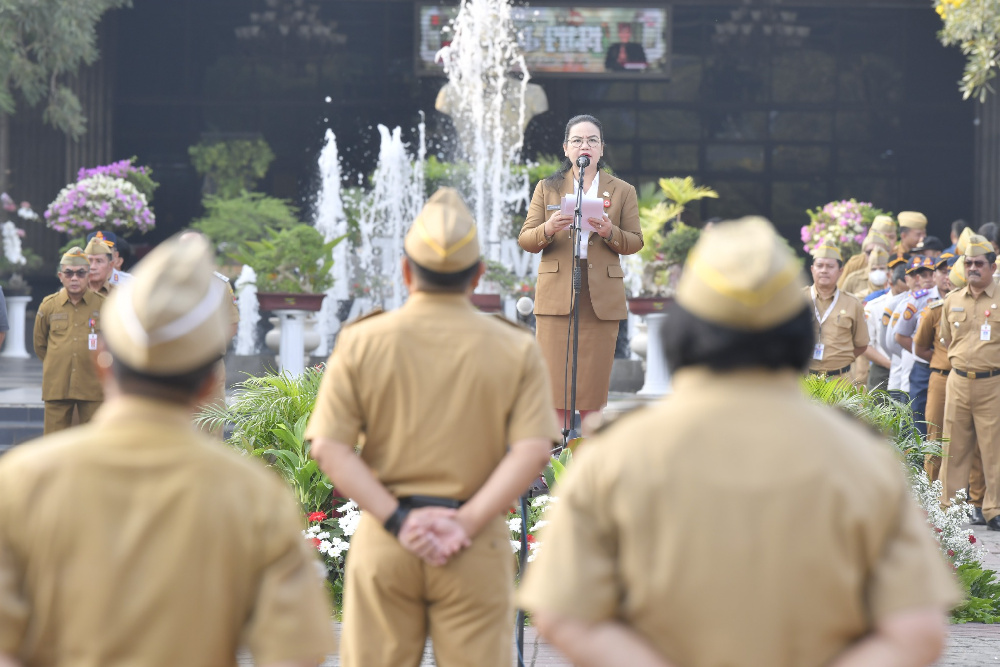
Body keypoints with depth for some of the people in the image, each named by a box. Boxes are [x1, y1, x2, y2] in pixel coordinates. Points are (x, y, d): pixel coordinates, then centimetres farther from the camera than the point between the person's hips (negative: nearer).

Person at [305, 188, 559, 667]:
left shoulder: (360, 342, 1)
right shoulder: (516, 349, -1)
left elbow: (329, 447, -7)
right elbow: (533, 449, -10)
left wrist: (397, 519, -10)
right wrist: (467, 522, -13)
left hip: (383, 539, 1)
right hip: (477, 547, -1)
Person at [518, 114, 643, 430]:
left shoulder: (623, 191, 11)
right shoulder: (547, 188, 12)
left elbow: (635, 242, 7)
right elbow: (524, 239, 7)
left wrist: (610, 233, -13)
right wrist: (547, 230, -14)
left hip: (602, 298, 0)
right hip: (556, 295, 0)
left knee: (594, 380, 0)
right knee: (555, 378, -5)